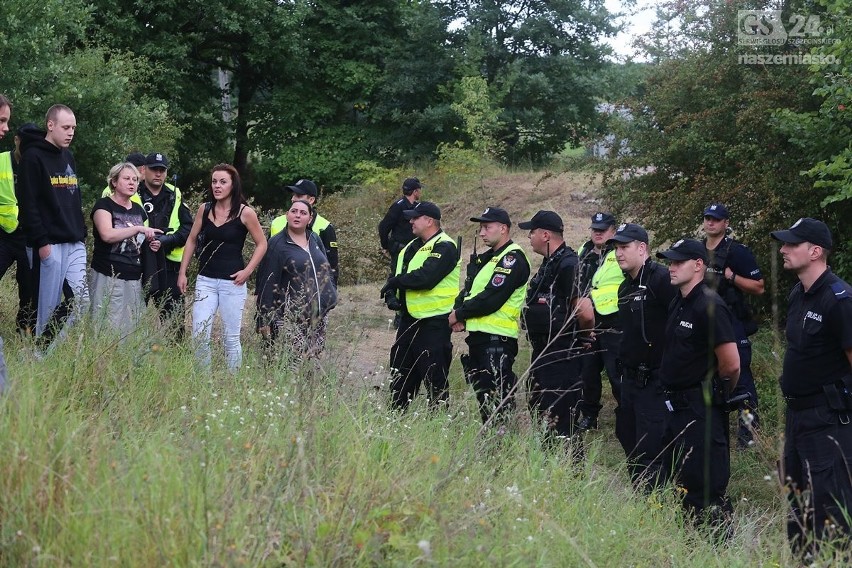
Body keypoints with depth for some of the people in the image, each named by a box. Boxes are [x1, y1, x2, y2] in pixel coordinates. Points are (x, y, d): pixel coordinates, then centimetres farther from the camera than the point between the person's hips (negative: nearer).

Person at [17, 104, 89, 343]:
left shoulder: (68, 157, 18)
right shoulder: (33, 157, -7)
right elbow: (29, 204, -14)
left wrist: (82, 234, 16)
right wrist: (41, 242, -18)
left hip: (75, 243, 7)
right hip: (50, 244, -7)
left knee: (81, 299, 0)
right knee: (50, 303, -5)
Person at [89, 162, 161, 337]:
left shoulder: (138, 209, 17)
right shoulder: (104, 205, -2)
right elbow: (107, 235, -19)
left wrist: (152, 244, 7)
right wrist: (139, 229, -17)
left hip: (134, 279, 6)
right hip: (109, 277, -6)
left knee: (132, 328, 2)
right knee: (110, 328, -11)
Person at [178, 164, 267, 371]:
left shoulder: (245, 213, -5)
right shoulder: (204, 209, 5)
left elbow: (261, 244, 3)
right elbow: (192, 241, 13)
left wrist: (247, 271, -6)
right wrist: (182, 272, 9)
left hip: (232, 283, -3)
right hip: (205, 281, 3)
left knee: (231, 338, 2)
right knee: (199, 336, -2)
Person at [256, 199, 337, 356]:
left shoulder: (315, 239, 13)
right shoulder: (277, 244, -4)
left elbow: (327, 270, 24)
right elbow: (267, 283, -6)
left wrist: (331, 295, 13)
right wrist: (265, 321, -9)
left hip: (317, 318, 6)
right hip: (290, 319, -6)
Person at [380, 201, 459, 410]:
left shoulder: (444, 248, -14)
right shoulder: (411, 247, 16)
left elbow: (425, 278, -27)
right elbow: (400, 273, 24)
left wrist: (395, 282, -14)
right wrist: (393, 293, 2)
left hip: (434, 321, -10)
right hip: (409, 318, 10)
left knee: (434, 376, -5)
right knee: (400, 370, 15)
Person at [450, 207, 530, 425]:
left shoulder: (512, 259, -12)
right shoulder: (486, 258, 19)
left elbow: (490, 300, -19)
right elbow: (469, 290, 18)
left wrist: (459, 314, -9)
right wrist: (458, 311, -3)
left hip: (497, 339, -10)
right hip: (478, 336, 10)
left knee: (498, 400, -10)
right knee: (482, 395, 15)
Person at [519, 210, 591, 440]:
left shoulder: (568, 265, -20)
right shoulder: (550, 263, 13)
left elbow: (585, 314, -25)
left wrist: (581, 333, -6)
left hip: (561, 357, -11)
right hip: (543, 351, 11)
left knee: (559, 423, -6)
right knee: (538, 413, 19)